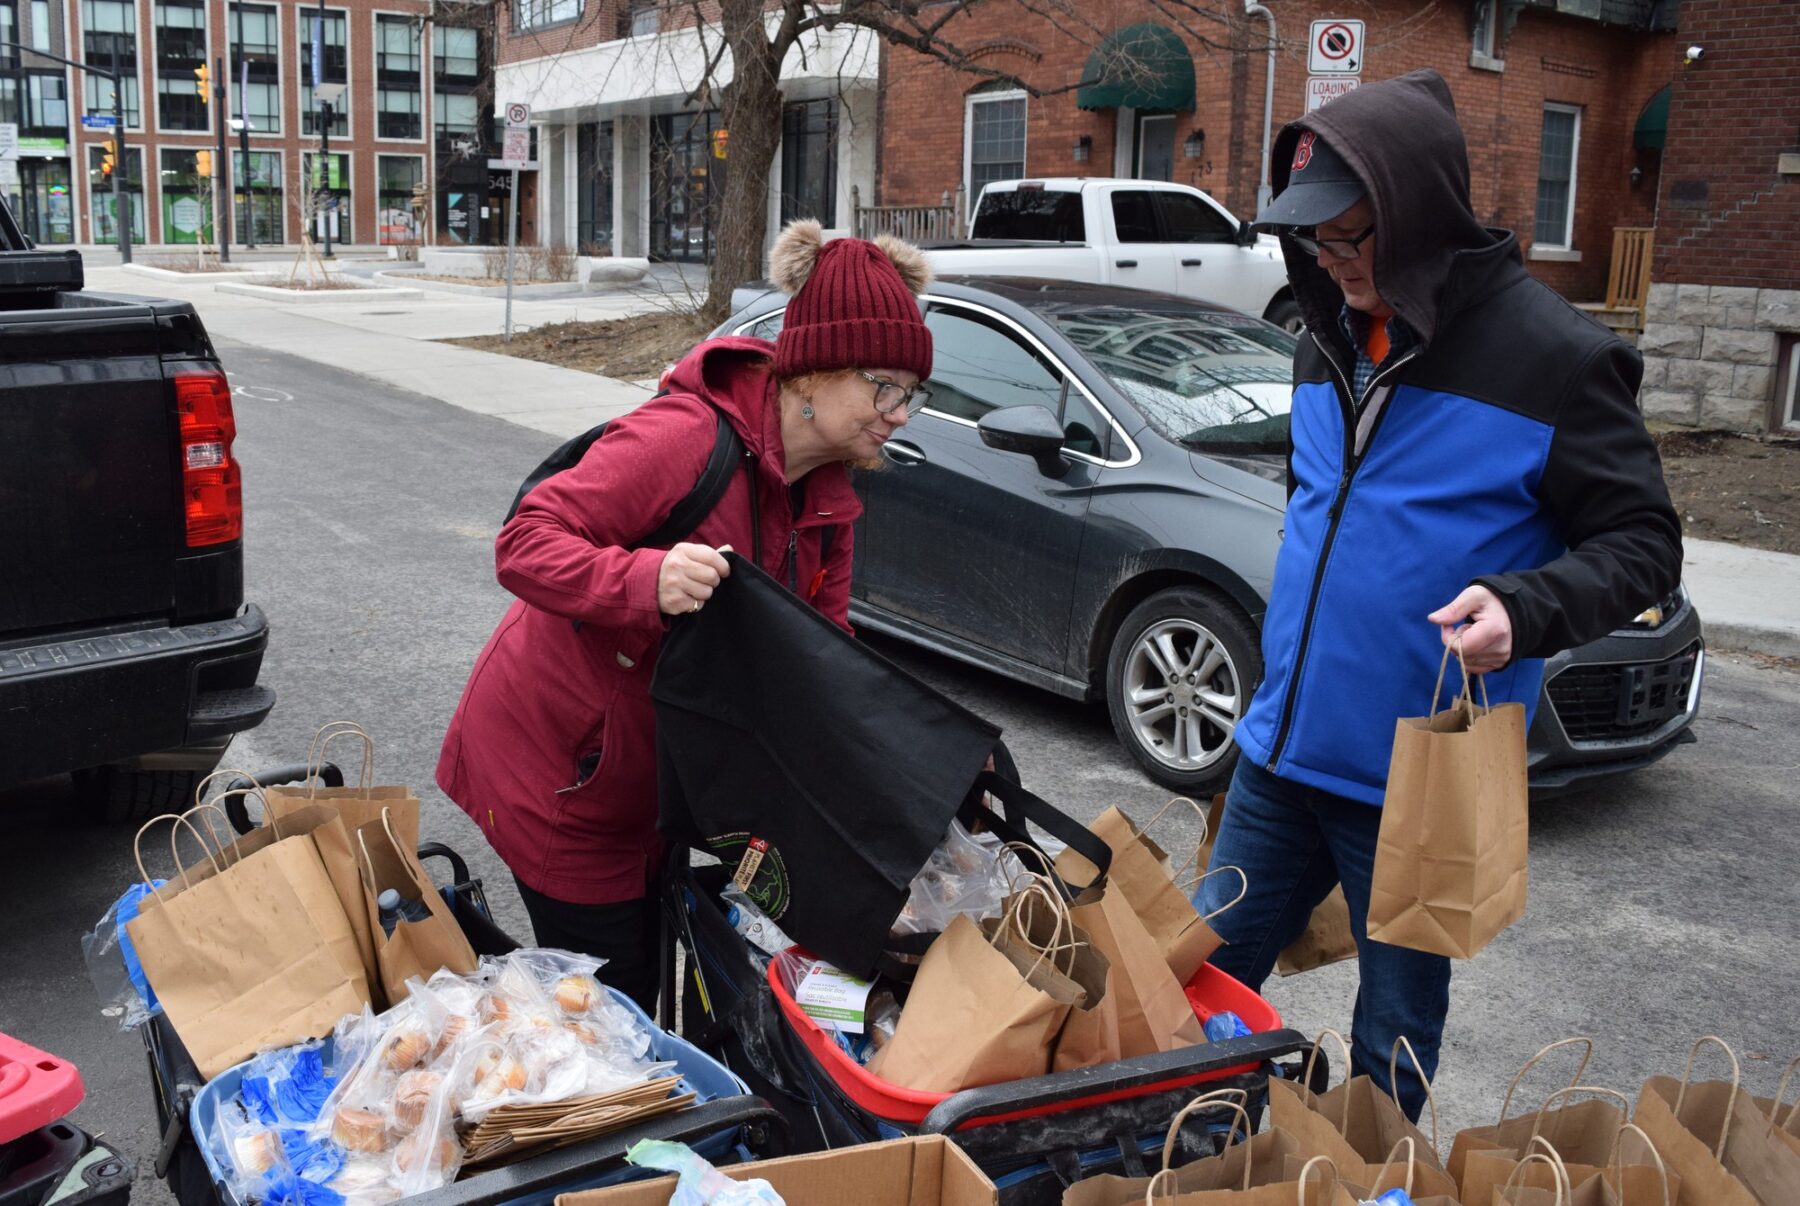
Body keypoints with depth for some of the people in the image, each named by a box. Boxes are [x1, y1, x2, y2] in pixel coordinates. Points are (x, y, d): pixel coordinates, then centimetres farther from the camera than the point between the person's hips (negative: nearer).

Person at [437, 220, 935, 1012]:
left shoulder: (828, 498, 2)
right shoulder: (686, 438, -25)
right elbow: (526, 543, -27)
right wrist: (647, 580, -45)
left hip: (655, 778, 8)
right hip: (557, 764, -8)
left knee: (655, 986, 14)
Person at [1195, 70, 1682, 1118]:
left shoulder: (1553, 355, -13)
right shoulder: (1333, 336, 7)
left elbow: (1642, 544, -11)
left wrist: (1524, 607, -29)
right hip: (1284, 750, 6)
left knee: (1395, 1031, 12)